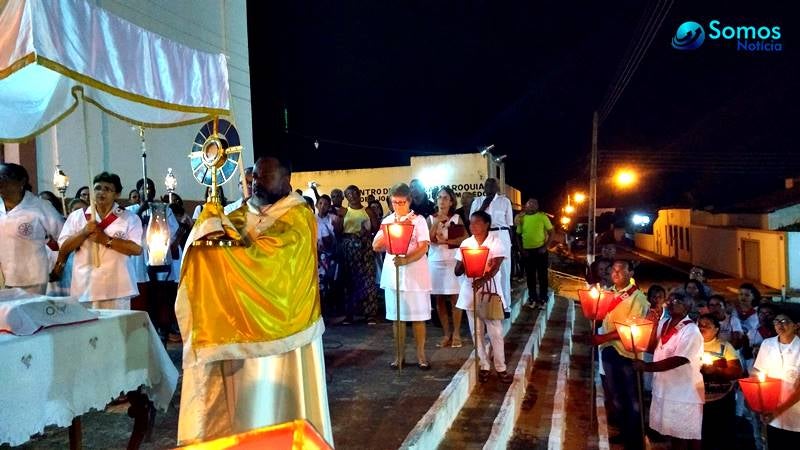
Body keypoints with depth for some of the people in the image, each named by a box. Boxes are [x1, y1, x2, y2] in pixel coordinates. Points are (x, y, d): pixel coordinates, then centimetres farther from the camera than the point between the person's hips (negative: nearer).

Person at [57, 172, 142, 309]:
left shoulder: (129, 218, 4)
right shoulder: (76, 216, 11)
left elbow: (137, 249, -6)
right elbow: (64, 247, 6)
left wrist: (106, 240, -13)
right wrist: (84, 232, -9)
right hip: (85, 288, 2)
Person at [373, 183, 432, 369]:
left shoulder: (418, 220, -1)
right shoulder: (387, 221, 10)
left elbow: (423, 248, -10)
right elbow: (376, 246, 3)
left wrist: (406, 260, -25)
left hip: (415, 275, -3)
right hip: (392, 275, 3)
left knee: (417, 316, 2)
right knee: (397, 316, 8)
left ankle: (420, 354, 12)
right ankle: (400, 354, 18)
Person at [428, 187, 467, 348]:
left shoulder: (456, 218, 4)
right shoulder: (431, 219, 7)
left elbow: (465, 238, -5)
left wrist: (446, 241, -12)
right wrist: (436, 222, -12)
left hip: (452, 260, -2)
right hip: (435, 261, 2)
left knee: (454, 298, -4)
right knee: (439, 300, 3)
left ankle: (456, 334, 4)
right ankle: (446, 334, 12)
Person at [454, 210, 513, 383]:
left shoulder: (495, 242, -4)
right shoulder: (466, 243, 4)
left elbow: (496, 267, -16)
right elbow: (457, 271, 3)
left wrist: (482, 280, -33)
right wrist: (464, 262, -19)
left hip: (490, 292, -3)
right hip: (470, 292, 3)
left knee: (495, 331, 0)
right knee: (477, 332, 8)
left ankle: (501, 368, 10)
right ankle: (483, 366, 19)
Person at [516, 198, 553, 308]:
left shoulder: (542, 216, -4)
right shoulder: (522, 218, 5)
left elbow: (551, 232, -2)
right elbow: (519, 235, 11)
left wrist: (545, 247, -10)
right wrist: (521, 249, 1)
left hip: (540, 250, -3)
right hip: (527, 251, 3)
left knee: (542, 275, 4)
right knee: (530, 276, 11)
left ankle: (542, 299, 14)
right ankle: (532, 298, 23)